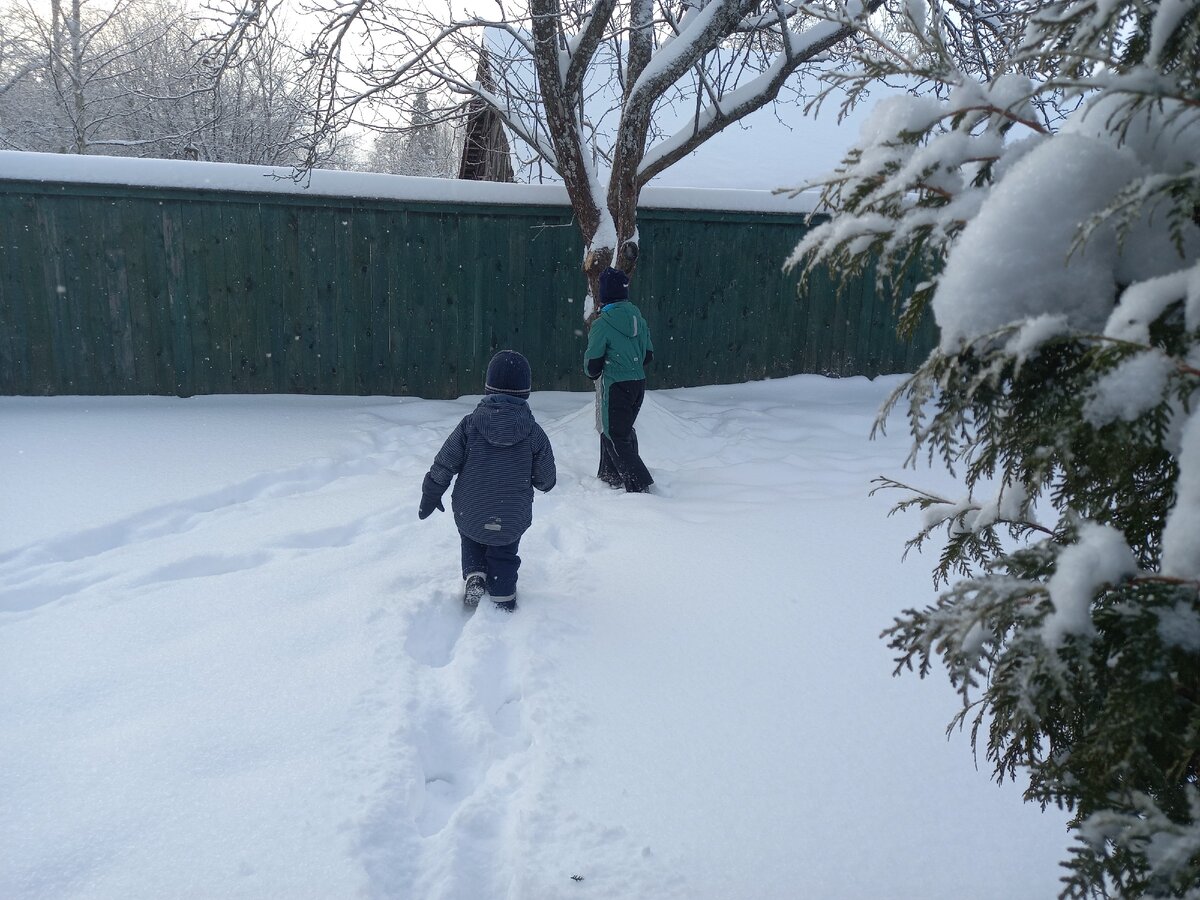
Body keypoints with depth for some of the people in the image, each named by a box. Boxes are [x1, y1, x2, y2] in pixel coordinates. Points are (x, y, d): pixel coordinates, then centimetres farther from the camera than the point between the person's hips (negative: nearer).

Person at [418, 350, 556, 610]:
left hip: (469, 516, 0)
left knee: (471, 541, 30)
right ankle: (503, 601, 25)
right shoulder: (534, 433, -10)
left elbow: (444, 464, -6)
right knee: (504, 558, 23)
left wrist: (430, 497, 9)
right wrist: (547, 482, 25)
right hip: (513, 520, 0)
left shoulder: (470, 424, -10)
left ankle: (474, 575, 10)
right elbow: (545, 478, 0)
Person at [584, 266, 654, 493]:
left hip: (615, 387, -8)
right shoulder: (637, 317, 4)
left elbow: (593, 361, -11)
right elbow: (648, 354, 10)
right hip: (639, 383, 8)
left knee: (615, 436, 0)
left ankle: (639, 483, -6)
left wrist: (593, 374, 11)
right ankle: (610, 475, 32)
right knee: (624, 430, 20)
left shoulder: (603, 323, -17)